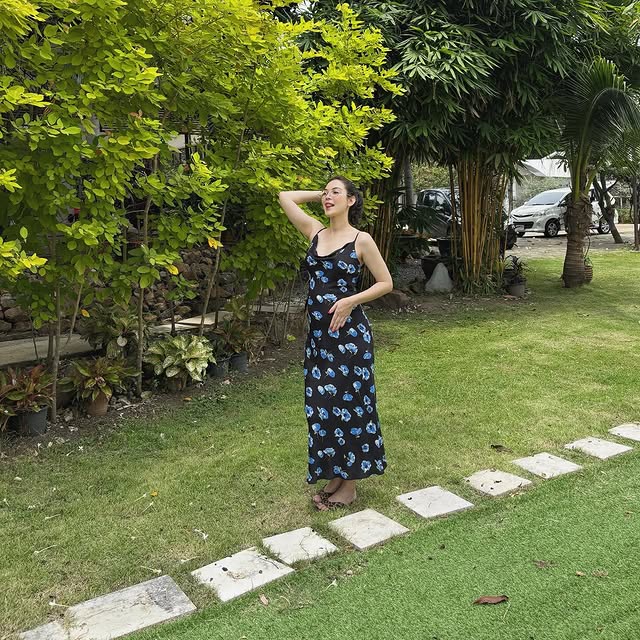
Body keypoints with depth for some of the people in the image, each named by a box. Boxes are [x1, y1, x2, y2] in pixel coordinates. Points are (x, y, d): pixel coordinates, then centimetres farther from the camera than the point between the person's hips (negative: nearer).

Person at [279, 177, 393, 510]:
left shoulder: (361, 240, -5)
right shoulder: (315, 232, 8)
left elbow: (386, 283, -3)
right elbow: (285, 197, 12)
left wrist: (351, 301, -14)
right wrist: (319, 194, 12)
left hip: (348, 332, -5)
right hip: (318, 332, 6)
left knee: (348, 404, 3)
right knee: (321, 405, 11)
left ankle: (349, 483, 16)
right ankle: (333, 476, 27)